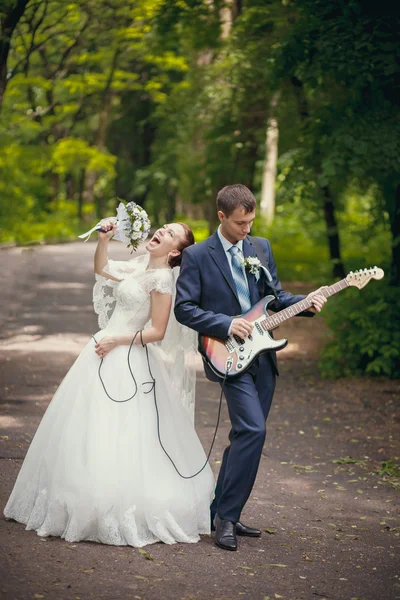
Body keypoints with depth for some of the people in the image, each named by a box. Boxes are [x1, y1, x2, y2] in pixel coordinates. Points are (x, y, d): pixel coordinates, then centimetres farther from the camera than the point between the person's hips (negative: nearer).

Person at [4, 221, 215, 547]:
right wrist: (104, 239, 9)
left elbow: (157, 331, -16)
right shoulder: (141, 264, 8)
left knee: (117, 434, -9)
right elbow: (102, 269, 24)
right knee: (90, 429, 14)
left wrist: (116, 341, -15)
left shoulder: (162, 278, -15)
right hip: (106, 351, 9)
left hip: (127, 361, -9)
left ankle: (125, 514, -1)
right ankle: (90, 505, 25)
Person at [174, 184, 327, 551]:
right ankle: (226, 515, -9)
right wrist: (226, 324, -17)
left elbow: (276, 296, 15)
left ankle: (222, 513, 21)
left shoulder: (261, 248, 10)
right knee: (253, 430, -19)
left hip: (261, 355, 6)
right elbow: (184, 308, -7)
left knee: (247, 436, 9)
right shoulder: (197, 256, -5)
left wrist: (307, 303, -4)